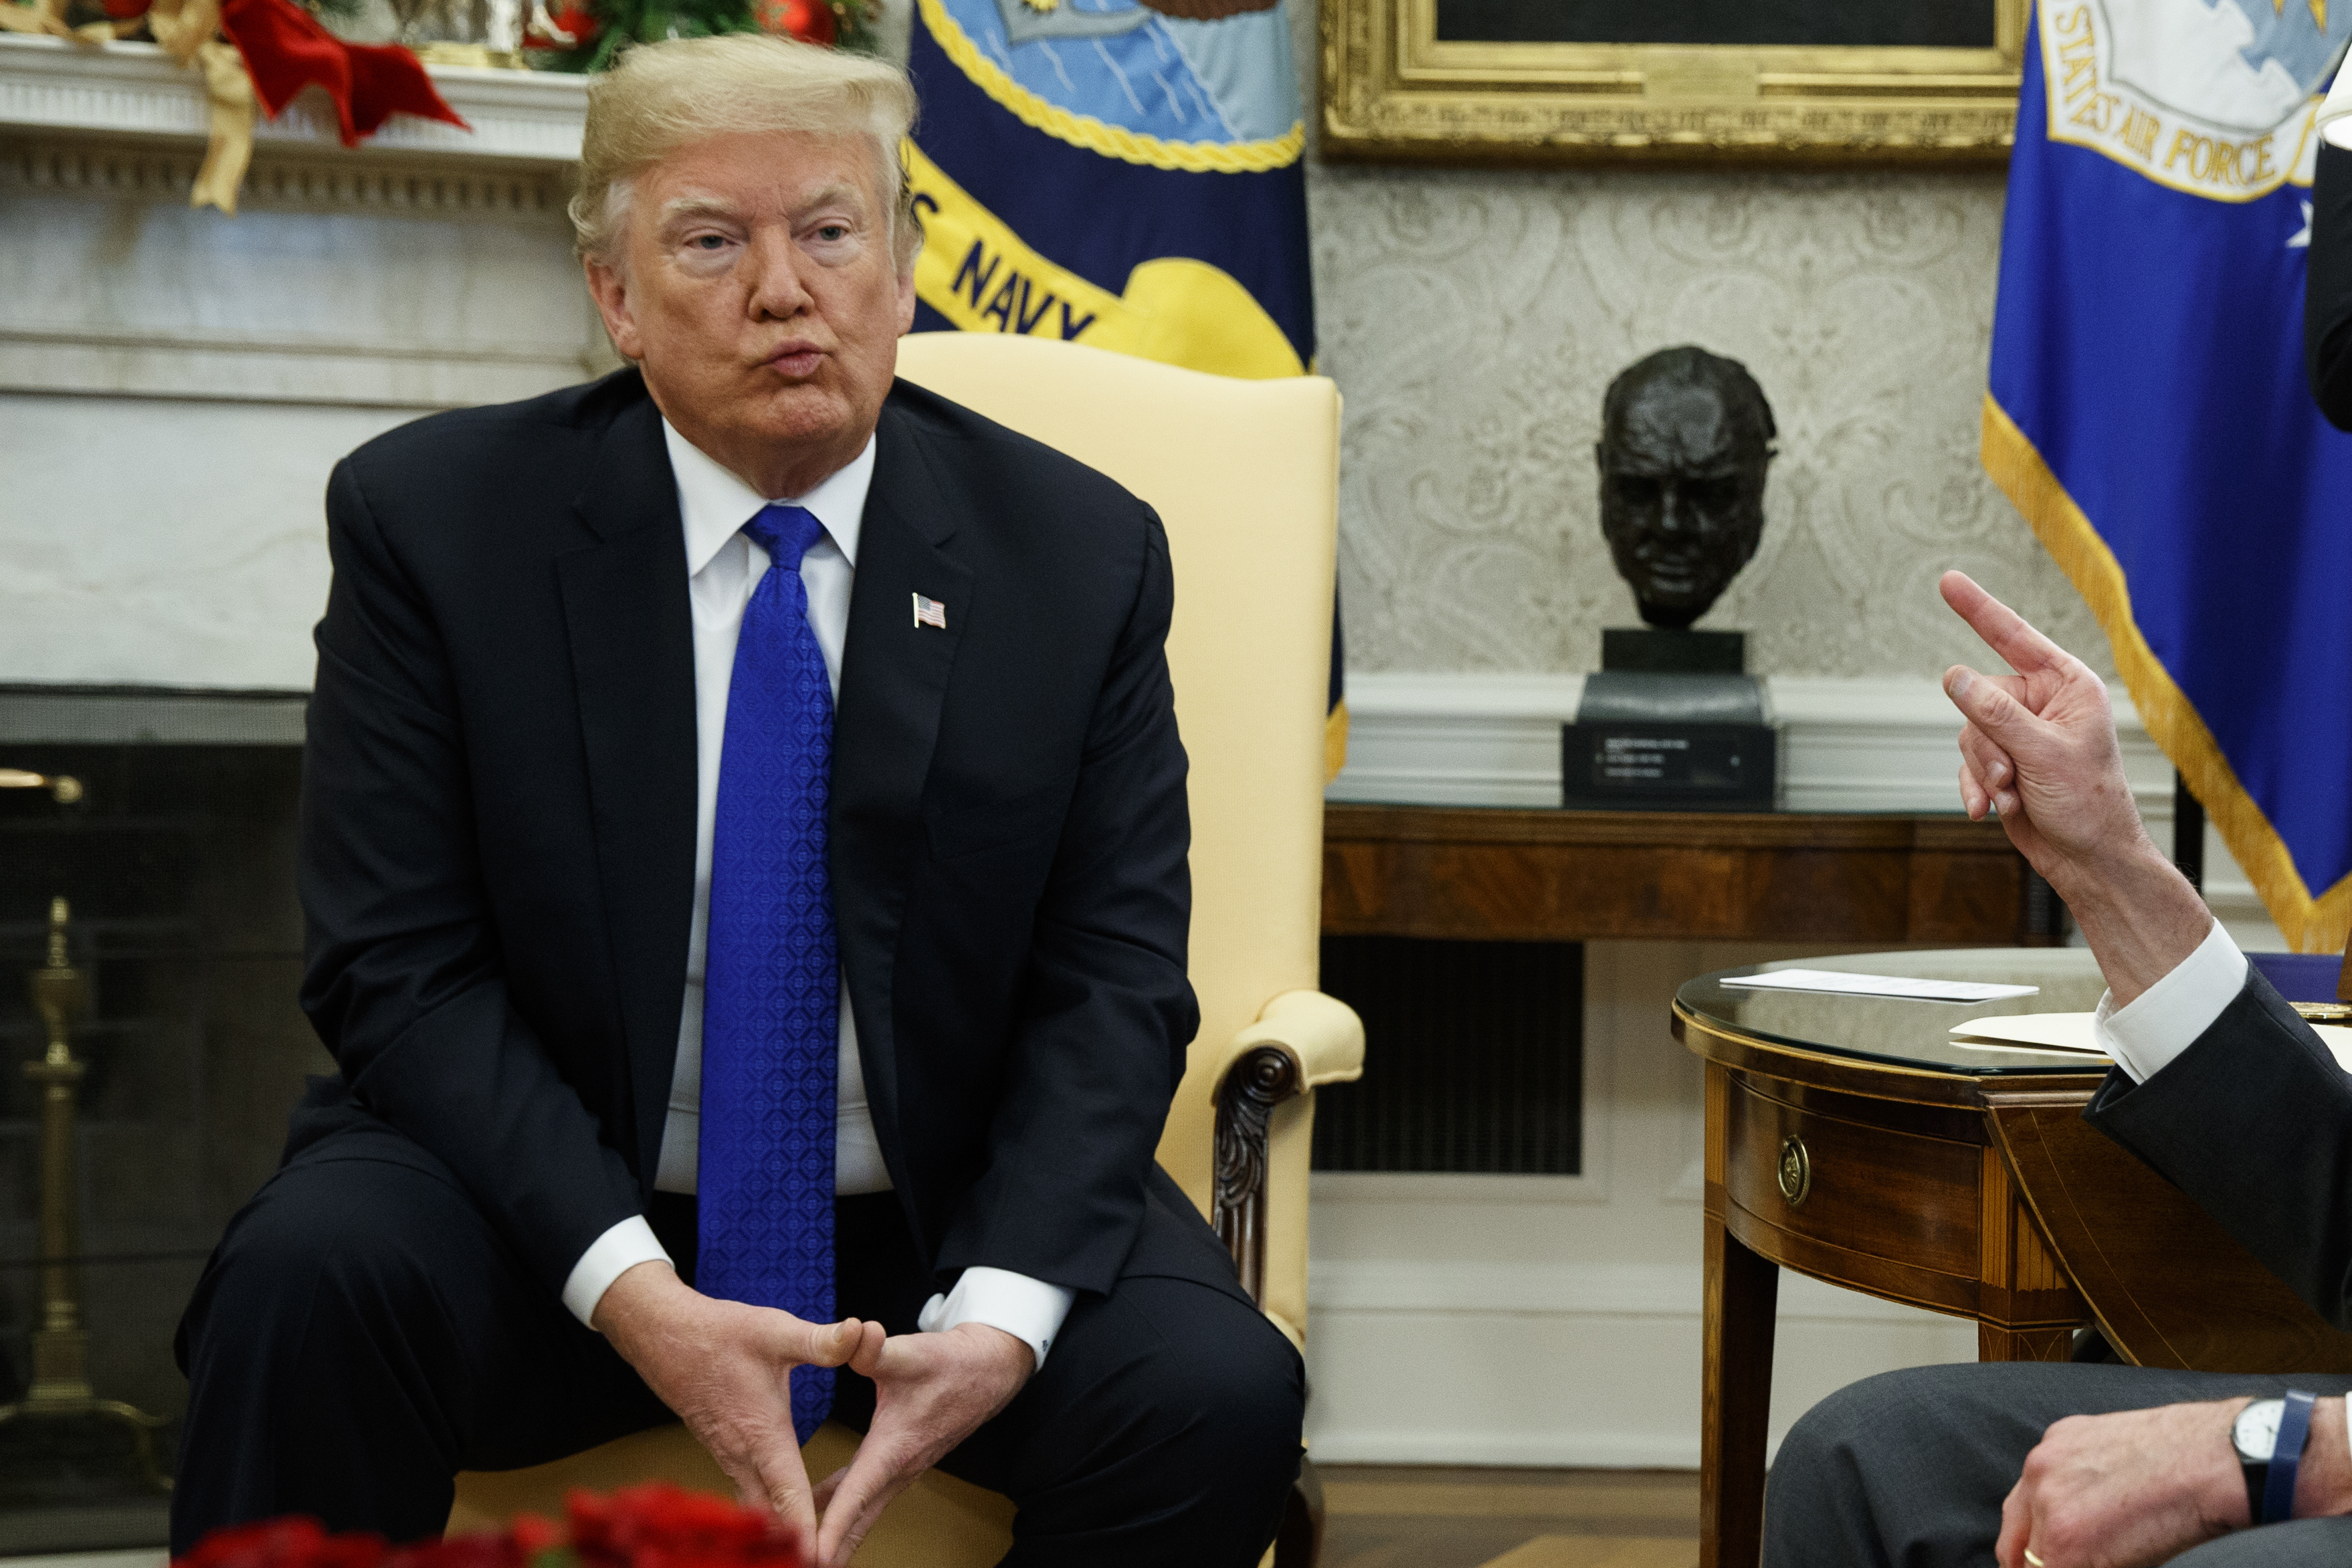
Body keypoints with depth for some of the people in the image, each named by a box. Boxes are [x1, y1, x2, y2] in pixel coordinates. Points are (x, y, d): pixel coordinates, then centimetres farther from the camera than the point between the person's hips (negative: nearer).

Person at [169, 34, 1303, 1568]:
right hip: (553, 1198, -1)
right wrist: (632, 1295, -24)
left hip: (952, 1218, 2)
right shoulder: (435, 520, -5)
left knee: (1218, 1397, -25)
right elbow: (403, 968, -9)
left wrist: (1001, 1319, -22)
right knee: (310, 1277, -32)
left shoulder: (1080, 553, -1)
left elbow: (1112, 985, -3)